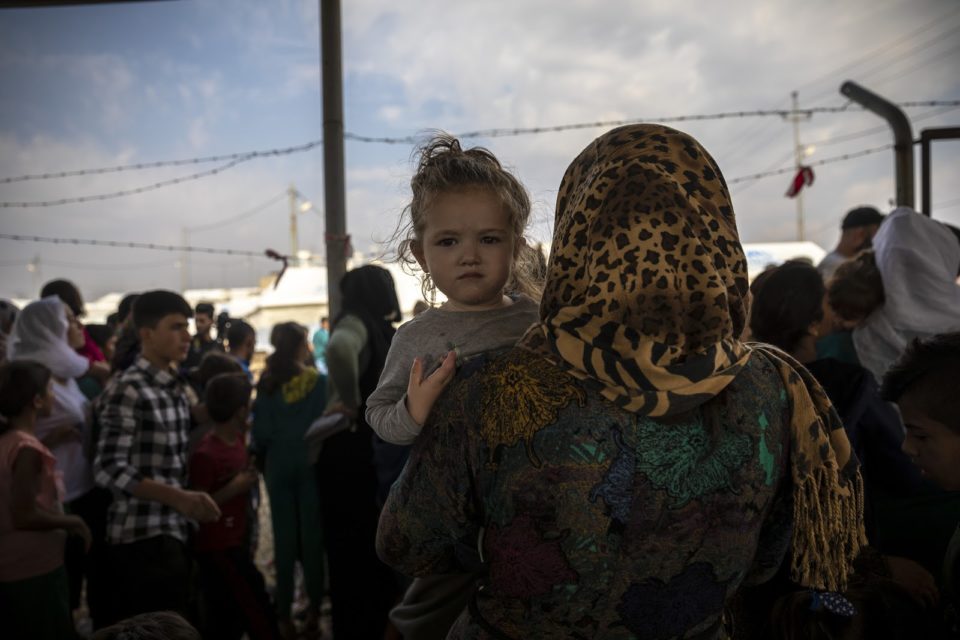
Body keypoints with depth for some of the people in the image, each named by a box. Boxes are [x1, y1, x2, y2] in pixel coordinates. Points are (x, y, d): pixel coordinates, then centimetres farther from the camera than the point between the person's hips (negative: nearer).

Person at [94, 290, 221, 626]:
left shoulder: (176, 389, 12)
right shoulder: (128, 390, -13)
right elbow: (109, 469, -18)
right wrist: (179, 498, -24)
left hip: (172, 533, 8)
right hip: (143, 538, -8)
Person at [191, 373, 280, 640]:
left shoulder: (238, 438, 4)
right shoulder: (206, 453, -22)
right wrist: (234, 488, -22)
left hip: (235, 542, 8)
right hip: (217, 548, -8)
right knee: (258, 614, -1)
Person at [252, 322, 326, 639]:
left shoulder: (266, 383, -3)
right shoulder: (317, 381, -9)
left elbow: (261, 430, -4)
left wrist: (262, 457, 11)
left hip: (278, 464, 2)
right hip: (310, 462, -2)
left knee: (284, 536, 9)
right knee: (311, 533, 9)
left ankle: (284, 613, 15)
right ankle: (314, 607, 17)